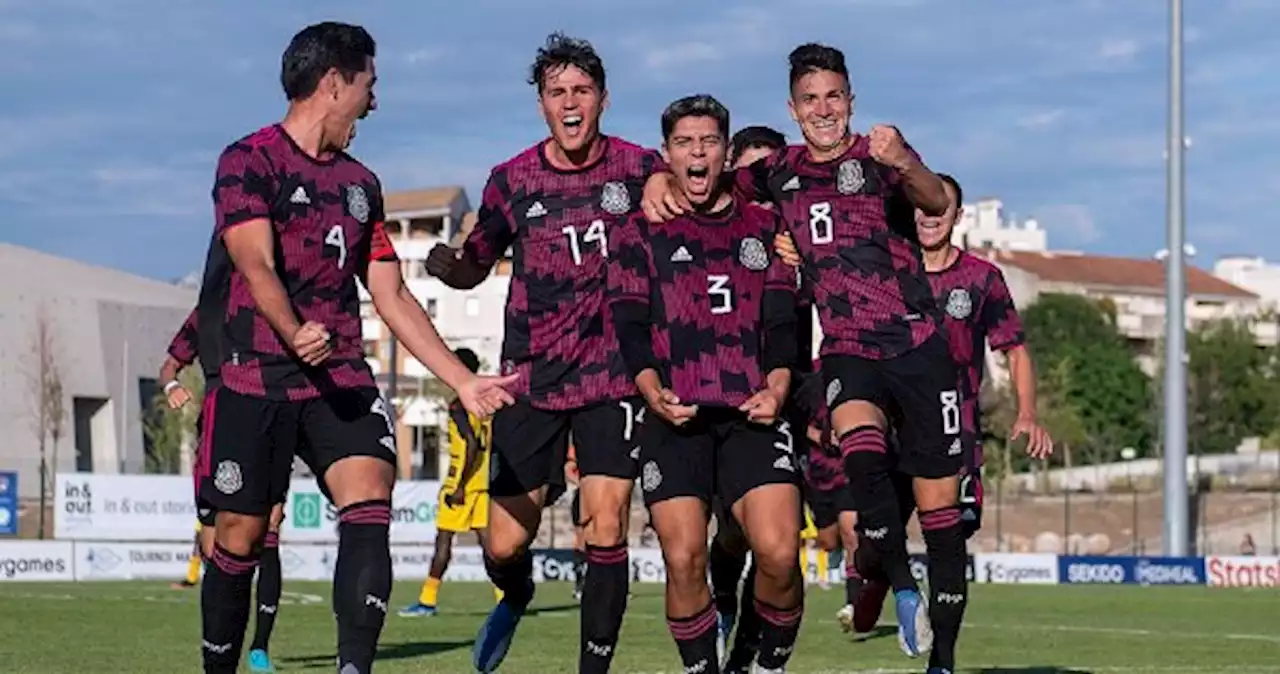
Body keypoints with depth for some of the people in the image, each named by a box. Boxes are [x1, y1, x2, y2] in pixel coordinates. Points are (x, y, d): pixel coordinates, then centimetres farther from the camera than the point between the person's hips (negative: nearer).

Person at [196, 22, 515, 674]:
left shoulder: (360, 182, 19)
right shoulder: (249, 160, -2)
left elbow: (392, 296, 21)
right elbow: (257, 266, -15)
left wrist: (462, 380, 15)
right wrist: (294, 335, -34)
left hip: (343, 381, 5)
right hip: (255, 381, -5)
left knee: (368, 510, -19)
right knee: (239, 541, 0)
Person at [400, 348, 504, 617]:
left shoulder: (459, 405, -12)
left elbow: (472, 443, -22)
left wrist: (460, 486, -20)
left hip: (462, 483, -7)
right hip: (484, 482, 7)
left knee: (443, 539, -1)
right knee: (486, 538, 5)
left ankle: (427, 600, 2)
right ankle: (504, 596, -3)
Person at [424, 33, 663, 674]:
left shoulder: (641, 168, -1)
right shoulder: (512, 180, 1)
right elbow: (476, 264, 13)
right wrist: (445, 263, -10)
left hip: (614, 376, -1)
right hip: (532, 379, 1)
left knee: (605, 526, -13)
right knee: (504, 545, 1)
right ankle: (515, 598, 37)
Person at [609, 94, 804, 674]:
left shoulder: (762, 228, 17)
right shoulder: (639, 233, 12)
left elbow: (783, 322, 11)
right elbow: (629, 325, 3)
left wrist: (776, 388, -7)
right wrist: (654, 393, -14)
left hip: (751, 411, 1)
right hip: (675, 415, -1)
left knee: (779, 553, -15)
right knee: (684, 560, -12)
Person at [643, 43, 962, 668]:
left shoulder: (878, 155, -3)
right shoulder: (781, 173, 8)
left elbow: (935, 202, -22)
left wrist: (904, 163, -44)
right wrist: (659, 178, -3)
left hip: (919, 346, -1)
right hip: (848, 351, 2)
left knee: (940, 505, 0)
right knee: (861, 452, -31)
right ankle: (903, 588, -14)